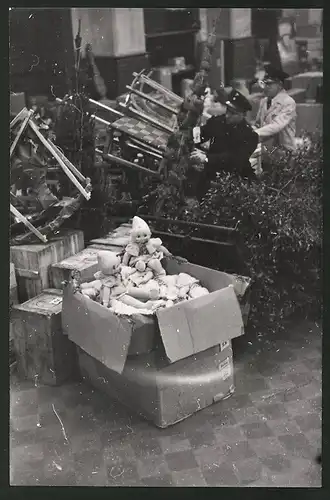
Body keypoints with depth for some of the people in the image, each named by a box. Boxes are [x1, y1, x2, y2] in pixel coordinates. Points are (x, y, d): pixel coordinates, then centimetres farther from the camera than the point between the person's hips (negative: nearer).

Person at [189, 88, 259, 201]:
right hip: (211, 174, 4)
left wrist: (206, 158, -36)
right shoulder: (218, 121, 3)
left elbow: (234, 159, -24)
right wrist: (196, 131, -13)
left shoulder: (249, 135, -12)